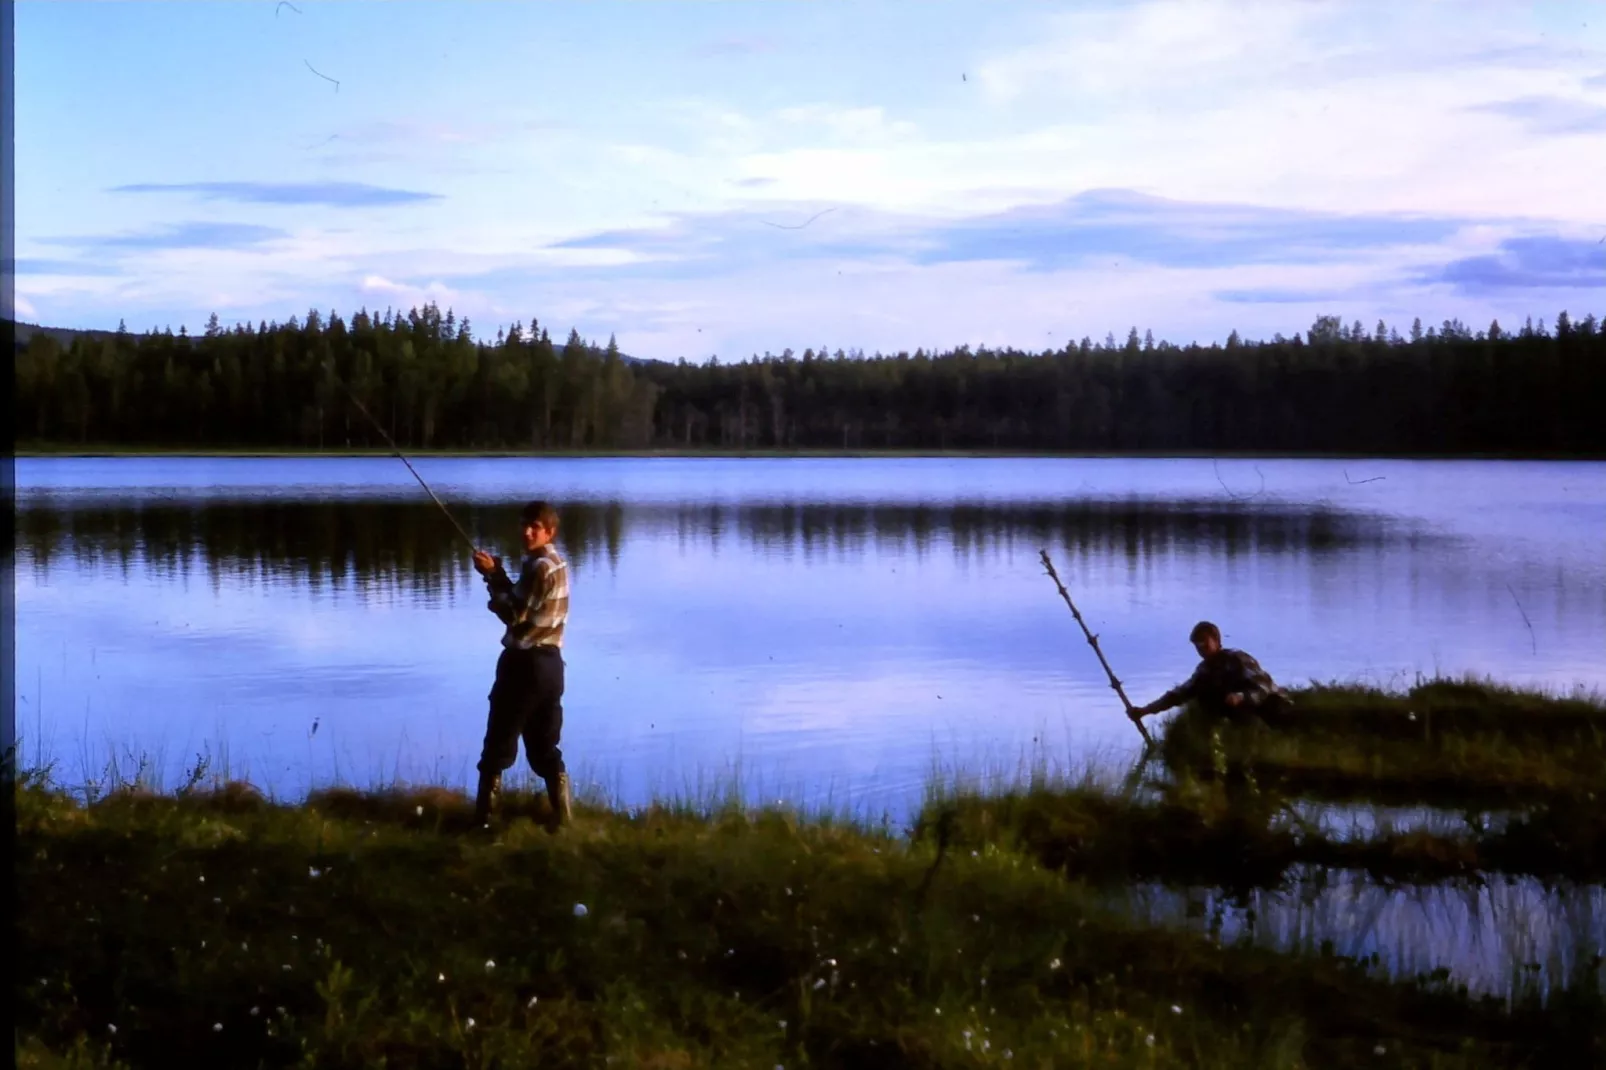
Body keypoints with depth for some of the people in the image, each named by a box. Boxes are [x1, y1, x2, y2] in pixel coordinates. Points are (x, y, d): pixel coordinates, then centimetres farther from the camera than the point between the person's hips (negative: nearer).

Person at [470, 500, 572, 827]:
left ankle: (483, 819, 3)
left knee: (497, 747, -1)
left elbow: (515, 615, -18)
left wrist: (493, 576, -13)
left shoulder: (539, 567, -16)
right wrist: (498, 576, 4)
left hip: (525, 663, -9)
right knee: (545, 748, 13)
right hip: (549, 662, 9)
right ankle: (563, 817, 12)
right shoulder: (556, 563, 14)